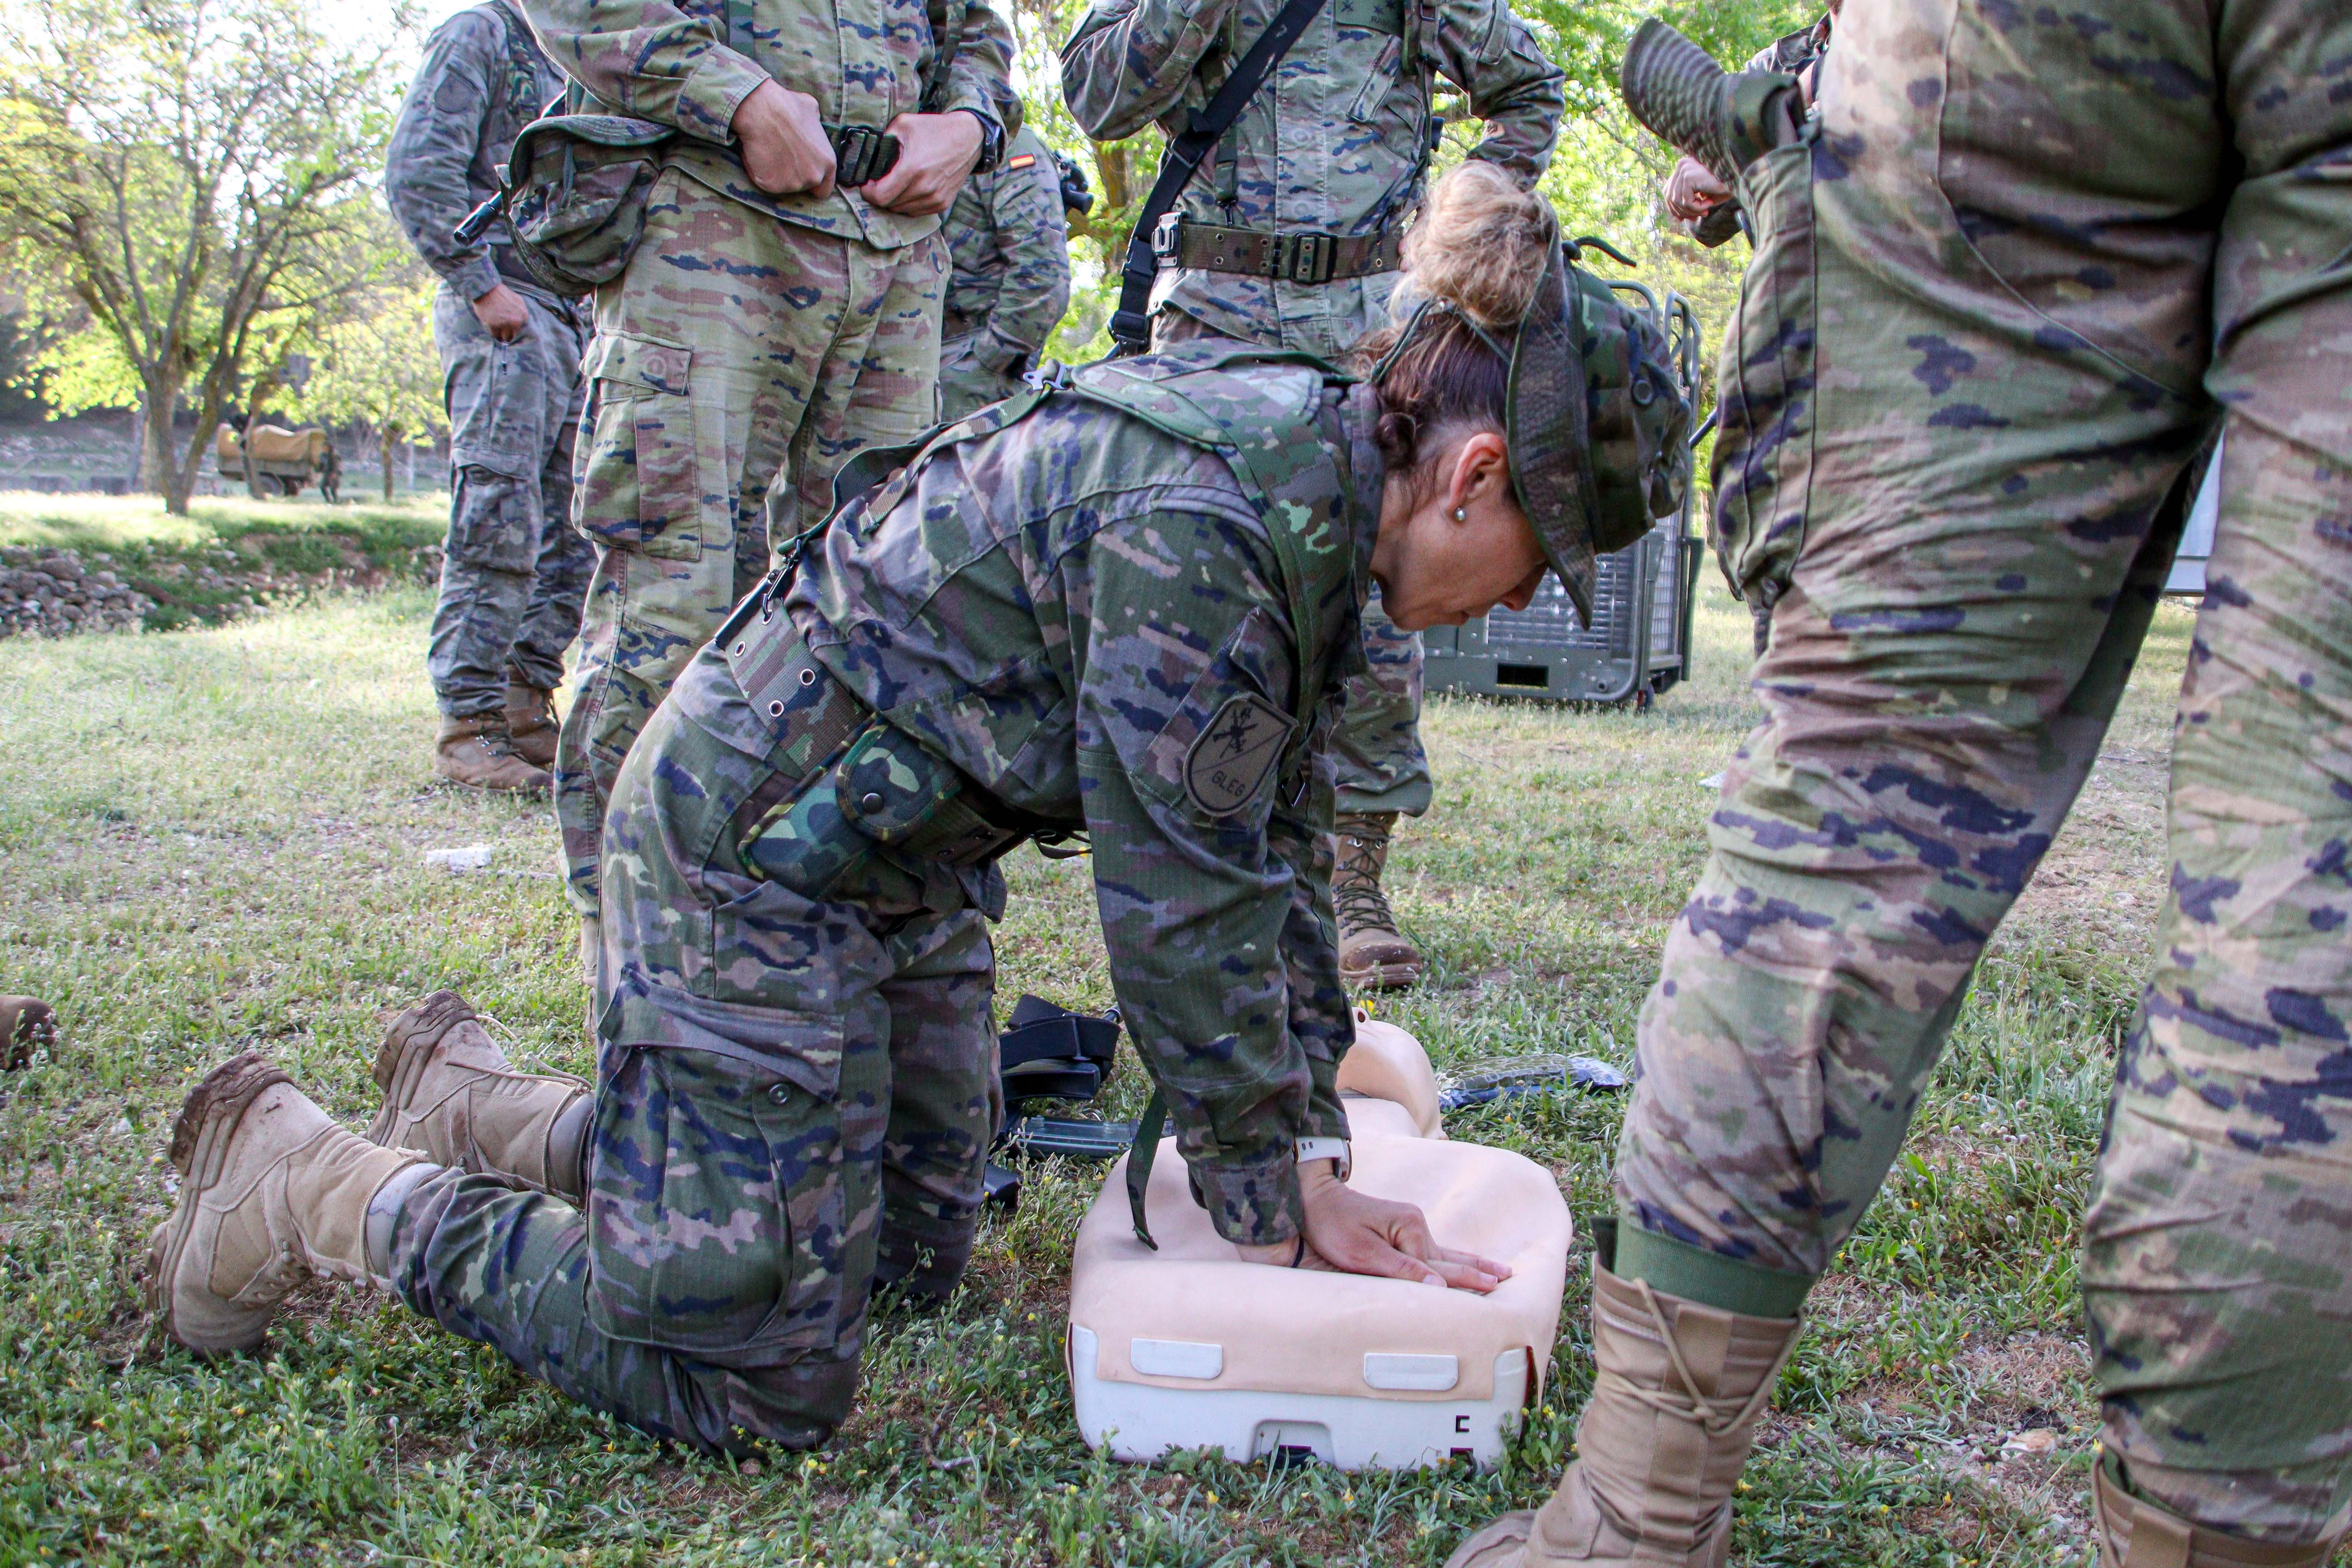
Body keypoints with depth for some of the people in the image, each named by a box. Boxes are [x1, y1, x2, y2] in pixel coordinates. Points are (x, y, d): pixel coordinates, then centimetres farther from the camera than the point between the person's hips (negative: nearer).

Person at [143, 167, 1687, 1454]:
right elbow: (1181, 906, -24)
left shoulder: (1317, 492, 1)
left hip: (905, 860, 10)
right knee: (760, 1375, -4)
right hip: (755, 846, -10)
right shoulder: (1200, 528, -30)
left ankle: (476, 1103, 32)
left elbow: (1280, 834, 6)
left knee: (912, 1253, 19)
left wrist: (1312, 1148, 7)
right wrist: (1276, 1203, -10)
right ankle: (315, 1184, 11)